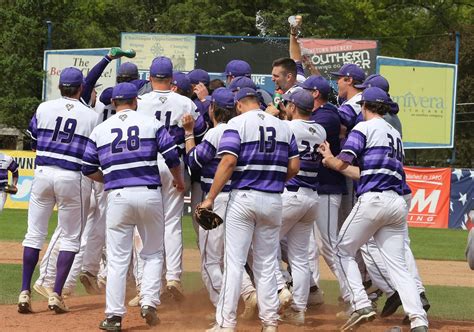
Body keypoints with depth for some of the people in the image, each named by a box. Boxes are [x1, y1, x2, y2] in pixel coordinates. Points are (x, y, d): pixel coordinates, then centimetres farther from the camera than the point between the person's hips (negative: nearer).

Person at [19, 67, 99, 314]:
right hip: (72, 178, -2)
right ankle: (56, 294, 0)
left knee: (34, 234, 9)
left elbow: (33, 142, 13)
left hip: (43, 173, 2)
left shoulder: (44, 109, 3)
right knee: (71, 238, 8)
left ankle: (25, 292, 3)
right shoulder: (91, 116, -1)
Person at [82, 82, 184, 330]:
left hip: (118, 196, 1)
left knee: (117, 257, 4)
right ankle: (149, 302, 0)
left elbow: (89, 170, 11)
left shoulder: (101, 130, 9)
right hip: (149, 194, -1)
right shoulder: (151, 124, 4)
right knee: (153, 252, 15)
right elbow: (172, 156, 1)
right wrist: (178, 180, 20)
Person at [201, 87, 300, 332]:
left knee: (234, 262, -3)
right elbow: (294, 167, 7)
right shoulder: (283, 126, 9)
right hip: (273, 200, 4)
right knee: (266, 264, 12)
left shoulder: (238, 123, -5)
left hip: (244, 198, -4)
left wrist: (210, 198, -12)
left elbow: (228, 162, -15)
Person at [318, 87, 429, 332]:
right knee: (397, 263, 3)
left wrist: (328, 158, 15)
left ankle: (361, 304, -6)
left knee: (343, 251, 9)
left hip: (373, 199, -6)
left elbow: (341, 164, -6)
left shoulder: (364, 128, 1)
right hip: (398, 203, 6)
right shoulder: (395, 134, 23)